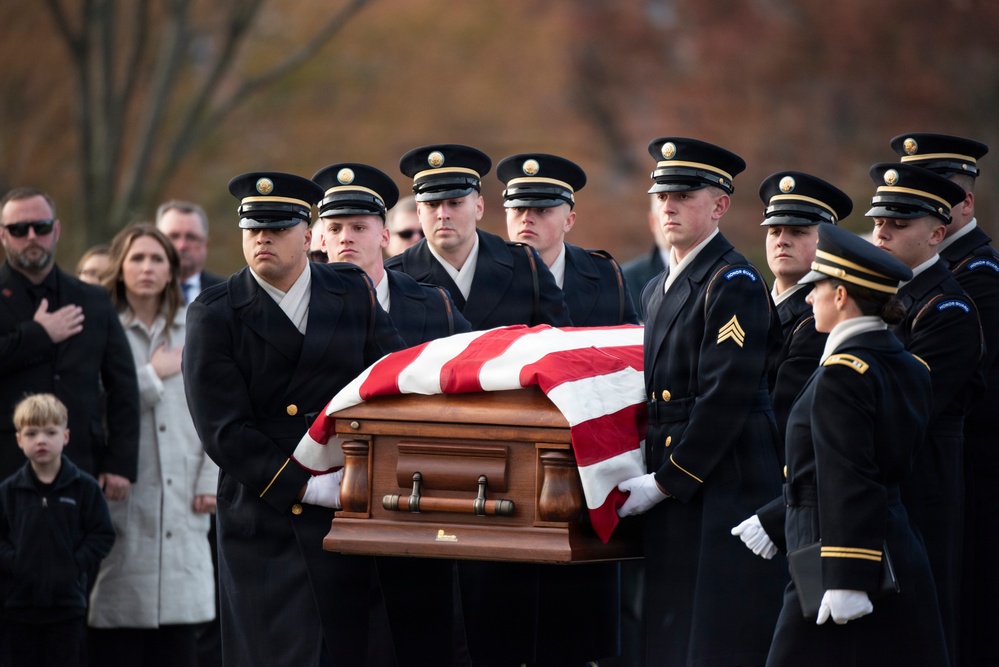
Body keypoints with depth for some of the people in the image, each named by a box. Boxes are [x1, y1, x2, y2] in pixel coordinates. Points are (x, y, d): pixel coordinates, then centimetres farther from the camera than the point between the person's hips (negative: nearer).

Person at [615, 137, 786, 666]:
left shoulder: (735, 283, -11)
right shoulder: (657, 290, 18)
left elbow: (726, 398, -16)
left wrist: (666, 481, -15)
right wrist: (654, 478, 10)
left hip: (726, 493, -9)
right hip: (673, 501, 9)